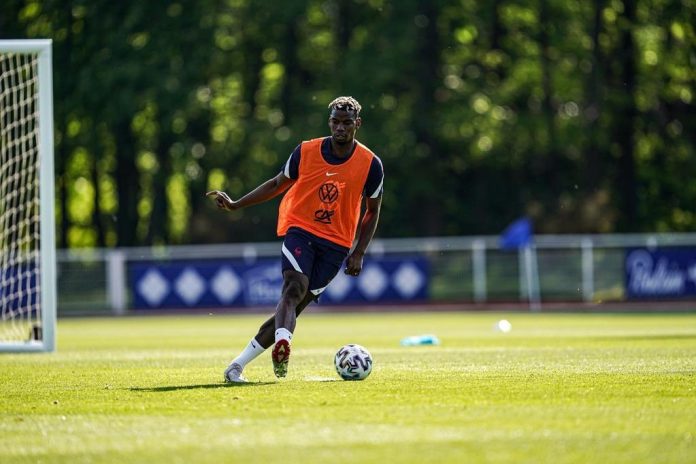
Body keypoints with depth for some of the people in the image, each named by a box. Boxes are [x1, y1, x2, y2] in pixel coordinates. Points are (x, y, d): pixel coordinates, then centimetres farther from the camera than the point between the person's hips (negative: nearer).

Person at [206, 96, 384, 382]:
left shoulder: (370, 164, -2)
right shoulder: (307, 152, -1)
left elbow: (372, 211, 10)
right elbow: (278, 184, 14)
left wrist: (358, 253, 2)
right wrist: (235, 205, 6)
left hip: (336, 244, 0)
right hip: (300, 229, 0)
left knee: (296, 304, -6)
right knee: (294, 287, -28)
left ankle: (237, 365, -3)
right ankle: (282, 344, -52)